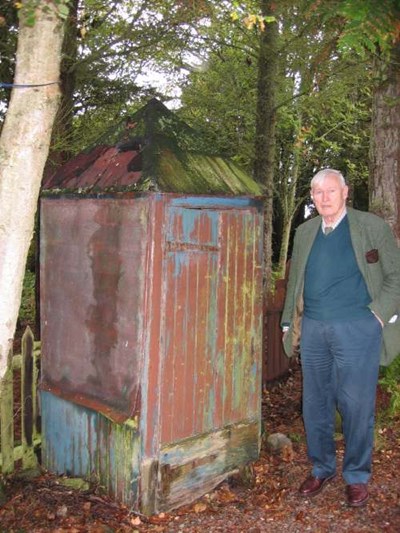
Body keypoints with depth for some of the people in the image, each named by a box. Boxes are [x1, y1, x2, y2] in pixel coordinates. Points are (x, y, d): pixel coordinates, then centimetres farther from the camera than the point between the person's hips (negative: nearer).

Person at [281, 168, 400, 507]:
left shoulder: (373, 227, 0)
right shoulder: (305, 232, 13)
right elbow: (294, 281, 18)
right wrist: (290, 323, 13)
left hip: (356, 329, -4)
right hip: (313, 329, 5)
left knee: (357, 407, 2)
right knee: (315, 405, 11)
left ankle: (357, 476, 20)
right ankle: (322, 468, 29)